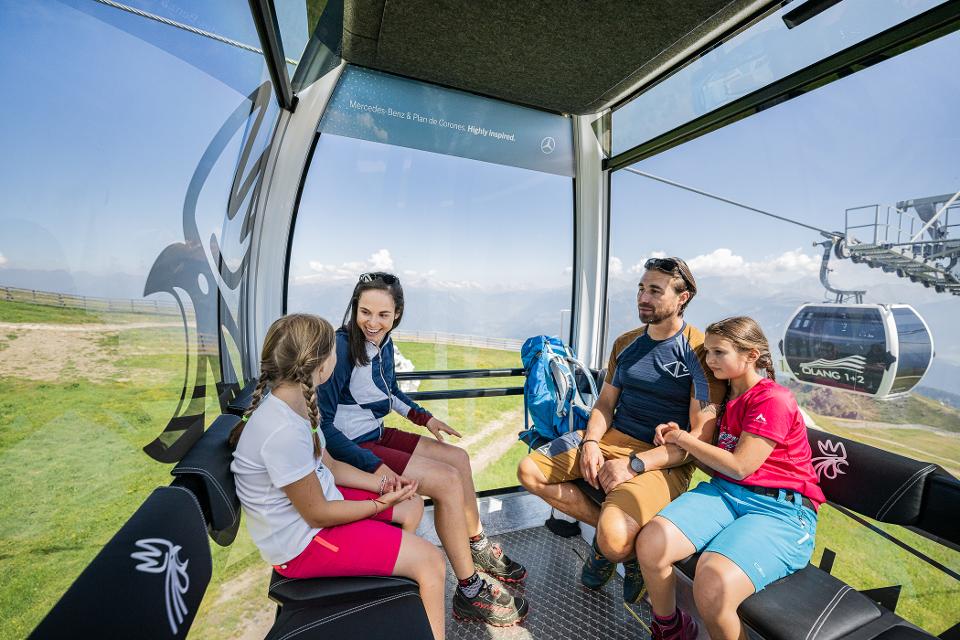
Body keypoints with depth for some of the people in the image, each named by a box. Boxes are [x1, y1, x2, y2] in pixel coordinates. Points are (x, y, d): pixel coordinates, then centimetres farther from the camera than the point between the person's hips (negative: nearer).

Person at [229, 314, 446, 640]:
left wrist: (380, 483, -3)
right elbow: (317, 515, -23)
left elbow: (329, 465, 6)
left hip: (317, 500, 9)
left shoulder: (293, 400, -5)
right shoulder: (283, 431, -34)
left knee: (412, 506, 17)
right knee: (430, 560, -8)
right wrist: (382, 502, -11)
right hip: (301, 542, -9)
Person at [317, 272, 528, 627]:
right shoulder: (341, 347, -23)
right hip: (350, 450, -8)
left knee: (458, 458, 8)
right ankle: (470, 592, 1)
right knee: (448, 480, -16)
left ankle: (476, 545, 27)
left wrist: (426, 418, 10)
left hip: (377, 434, 8)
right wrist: (376, 467, -28)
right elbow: (323, 424, -23)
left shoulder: (383, 342, 1)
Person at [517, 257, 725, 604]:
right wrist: (590, 441, -8)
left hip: (665, 460, -6)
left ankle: (634, 552, 8)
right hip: (612, 438, 7)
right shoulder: (626, 343, 10)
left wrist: (634, 464, -22)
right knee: (529, 471, -4)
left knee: (614, 540, -31)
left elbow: (702, 436, -14)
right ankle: (606, 525, 7)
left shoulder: (701, 351, -10)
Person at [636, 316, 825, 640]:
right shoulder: (727, 395, 17)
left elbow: (739, 466, -14)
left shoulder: (773, 399, -8)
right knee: (650, 543, -21)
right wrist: (676, 435, 6)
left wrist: (684, 439, -4)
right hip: (724, 491, 6)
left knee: (712, 586, -33)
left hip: (779, 507, -6)